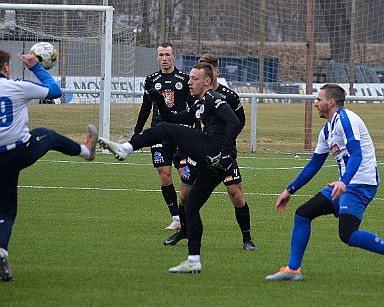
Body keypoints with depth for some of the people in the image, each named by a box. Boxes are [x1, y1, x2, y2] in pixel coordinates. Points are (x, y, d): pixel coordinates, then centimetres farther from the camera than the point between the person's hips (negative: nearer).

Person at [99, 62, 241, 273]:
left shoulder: (213, 100, -1)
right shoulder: (199, 105, 29)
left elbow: (234, 123, -15)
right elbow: (173, 120, 34)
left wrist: (226, 152, -24)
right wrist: (160, 103, 17)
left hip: (213, 149, -10)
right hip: (210, 162, 10)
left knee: (164, 130, -7)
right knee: (191, 208, 13)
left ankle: (125, 149, -13)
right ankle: (193, 261, 12)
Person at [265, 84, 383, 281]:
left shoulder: (344, 119, -13)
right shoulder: (327, 130, 17)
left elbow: (356, 154, -25)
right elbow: (314, 165, 26)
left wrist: (344, 182, -40)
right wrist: (290, 190, 27)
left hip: (360, 183, -10)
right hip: (344, 184, 10)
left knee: (347, 235, -23)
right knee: (303, 213, 5)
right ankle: (293, 269, 9)